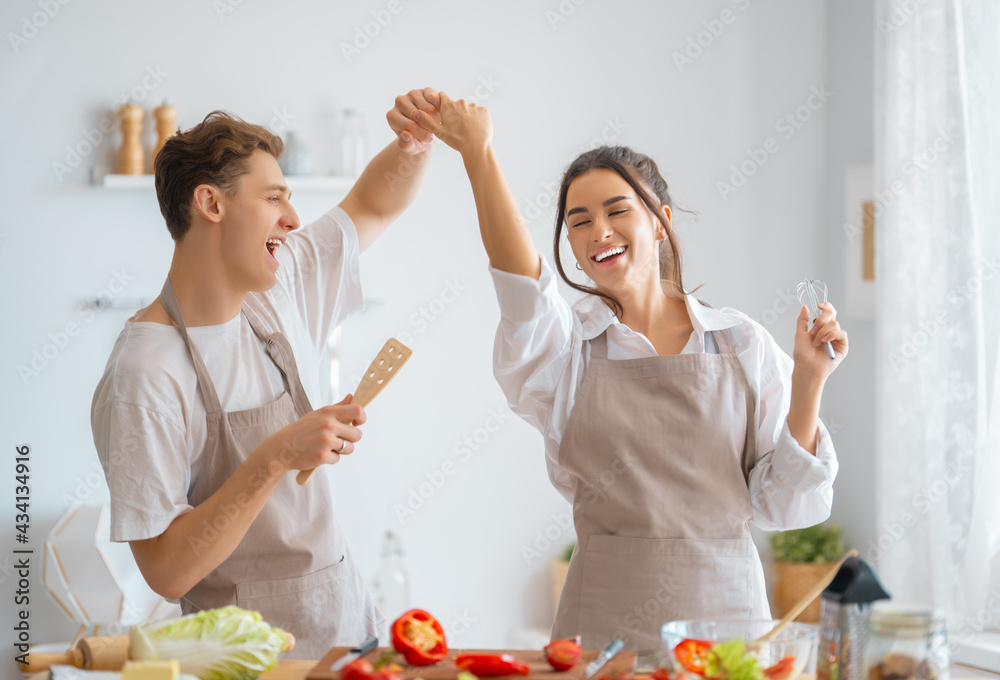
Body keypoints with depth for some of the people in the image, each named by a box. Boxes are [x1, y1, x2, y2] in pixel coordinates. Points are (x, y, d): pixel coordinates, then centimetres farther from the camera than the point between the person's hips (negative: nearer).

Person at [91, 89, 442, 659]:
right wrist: (275, 458, -30)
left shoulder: (279, 291, 1)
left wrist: (415, 144, -5)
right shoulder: (144, 375, -22)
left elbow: (375, 204, 16)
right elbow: (168, 572, -24)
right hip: (255, 653, -7)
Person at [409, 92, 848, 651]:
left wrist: (808, 381, -8)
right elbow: (521, 281, -22)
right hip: (605, 620, -1)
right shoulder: (565, 344, 1)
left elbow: (780, 505, 3)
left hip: (726, 605, 1)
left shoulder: (741, 344, 4)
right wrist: (479, 151, -31)